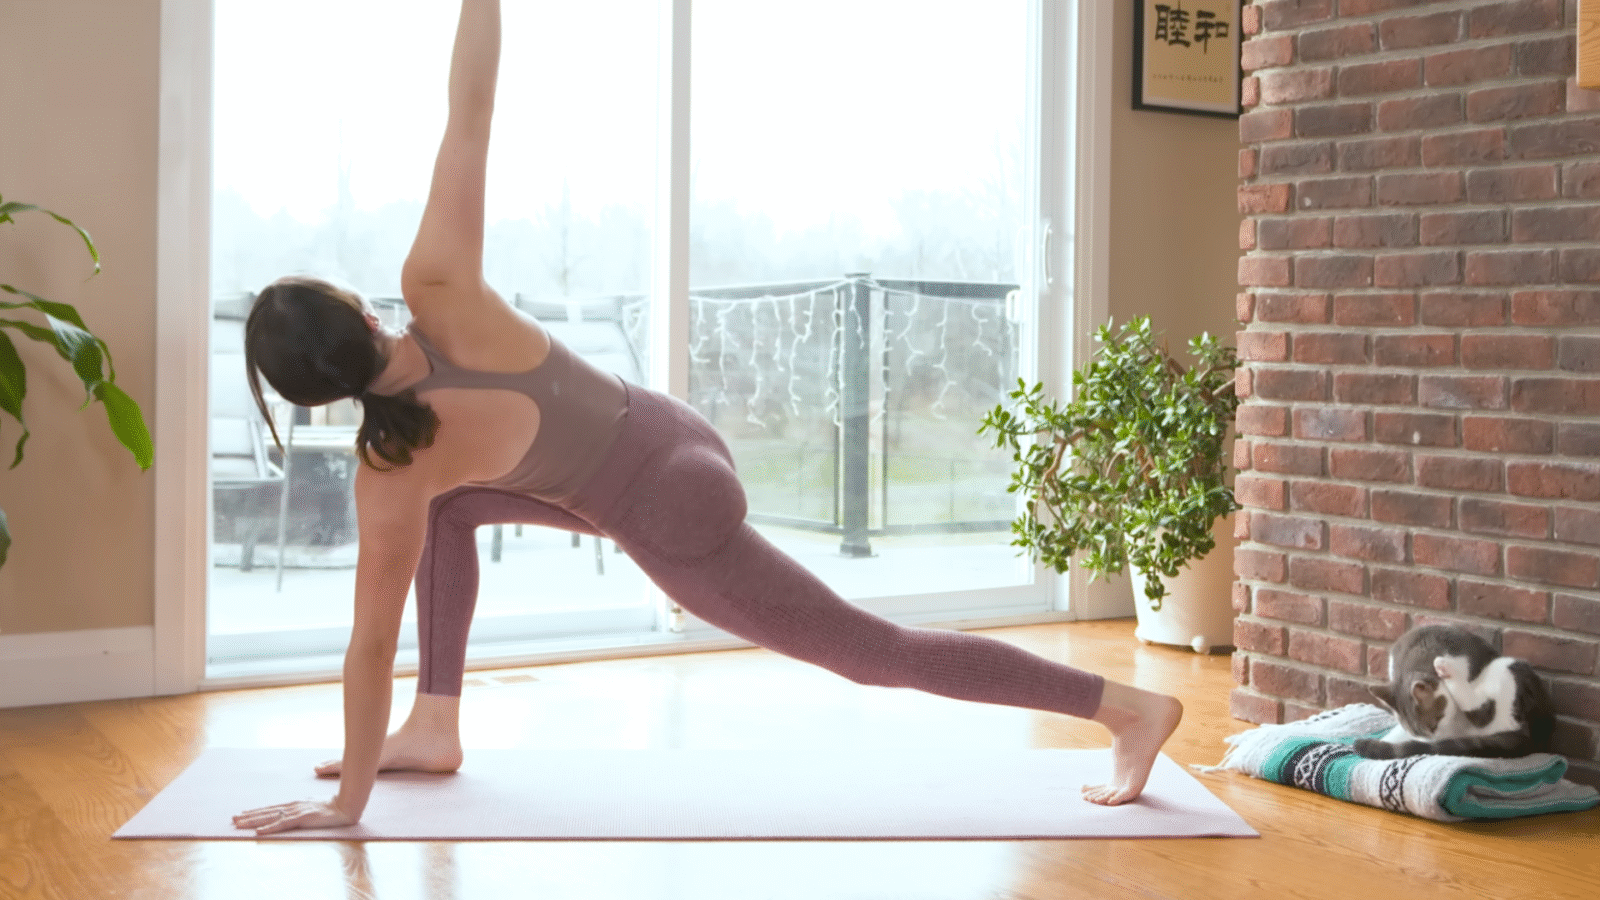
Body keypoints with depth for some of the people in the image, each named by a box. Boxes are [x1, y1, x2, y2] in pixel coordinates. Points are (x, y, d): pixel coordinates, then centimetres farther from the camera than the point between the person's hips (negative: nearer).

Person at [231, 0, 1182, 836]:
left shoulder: (391, 474, -22)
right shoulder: (438, 291, -15)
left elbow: (373, 643, -15)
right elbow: (469, 112, -19)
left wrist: (345, 800, -5)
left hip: (670, 518, -7)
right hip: (671, 438, 7)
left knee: (874, 650, 5)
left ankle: (1130, 704, 9)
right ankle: (436, 726, 27)